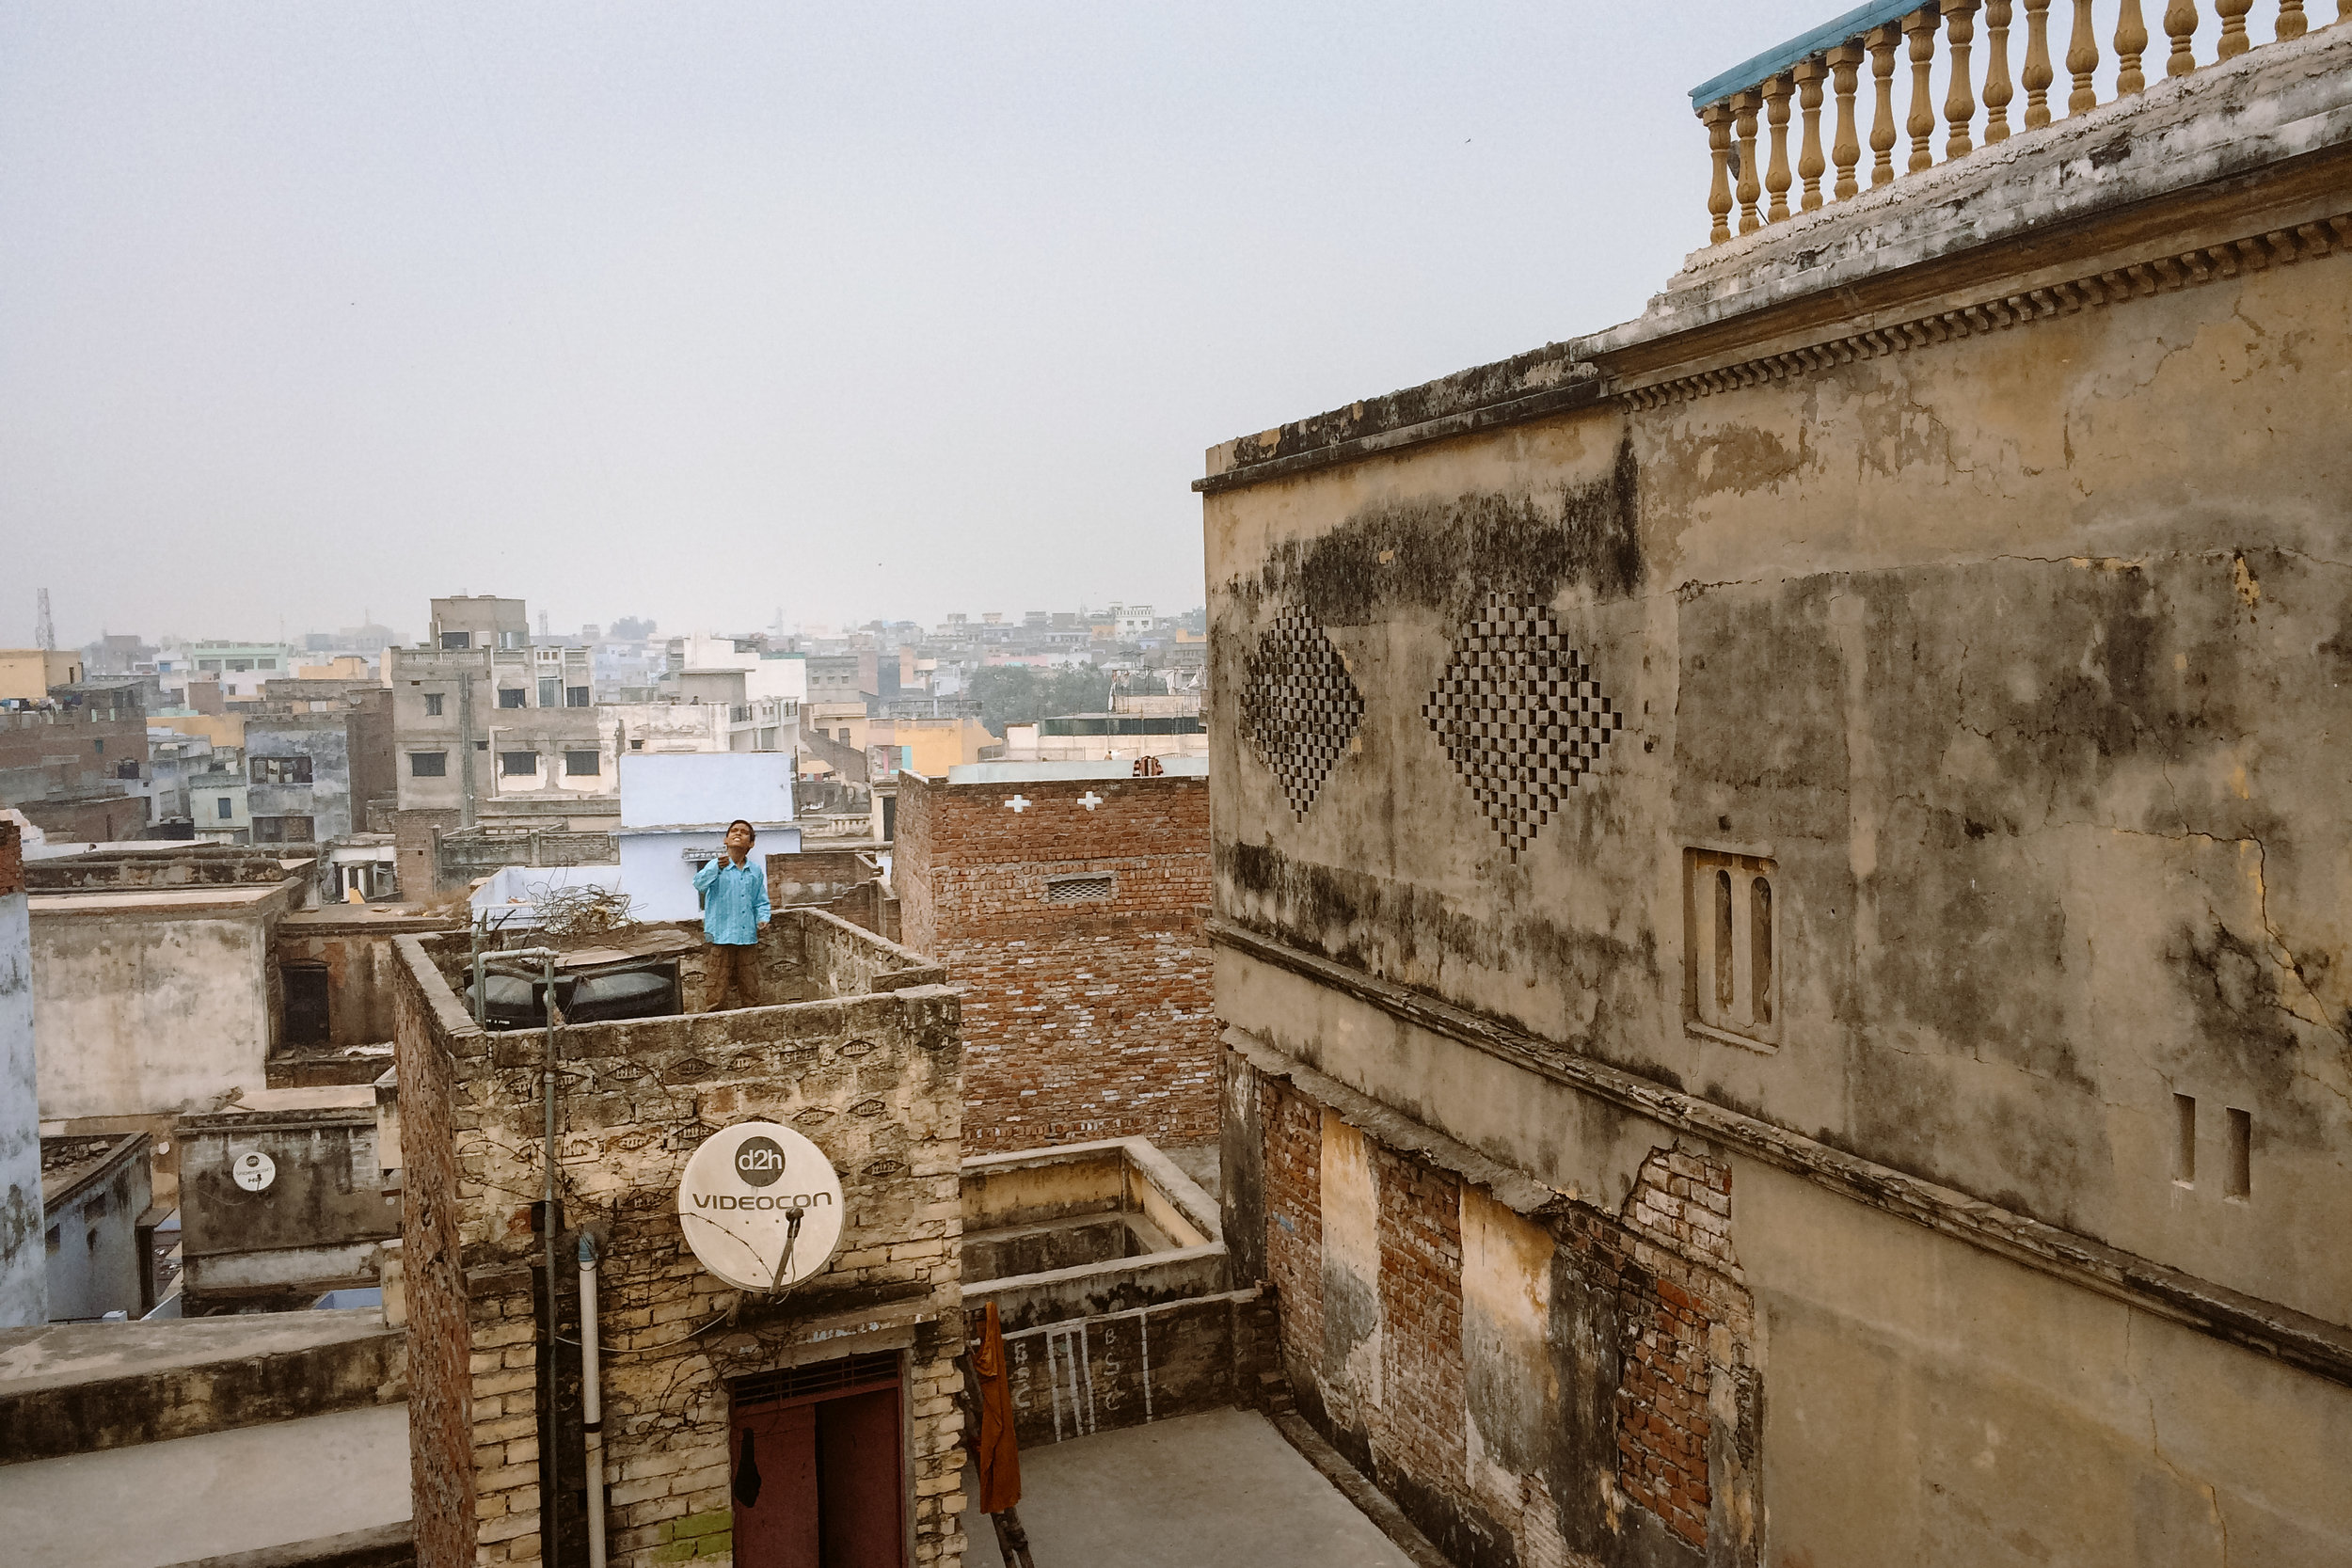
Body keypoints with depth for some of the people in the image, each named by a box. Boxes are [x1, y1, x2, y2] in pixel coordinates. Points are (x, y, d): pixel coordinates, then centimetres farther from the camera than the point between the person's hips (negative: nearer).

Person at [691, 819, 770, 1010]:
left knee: (750, 988, 11)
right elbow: (700, 884, -20)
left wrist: (762, 919, -4)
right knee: (718, 989, -1)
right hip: (722, 936, -4)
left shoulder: (756, 872, 9)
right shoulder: (716, 867, -2)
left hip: (748, 937, 4)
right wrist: (717, 868, -37)